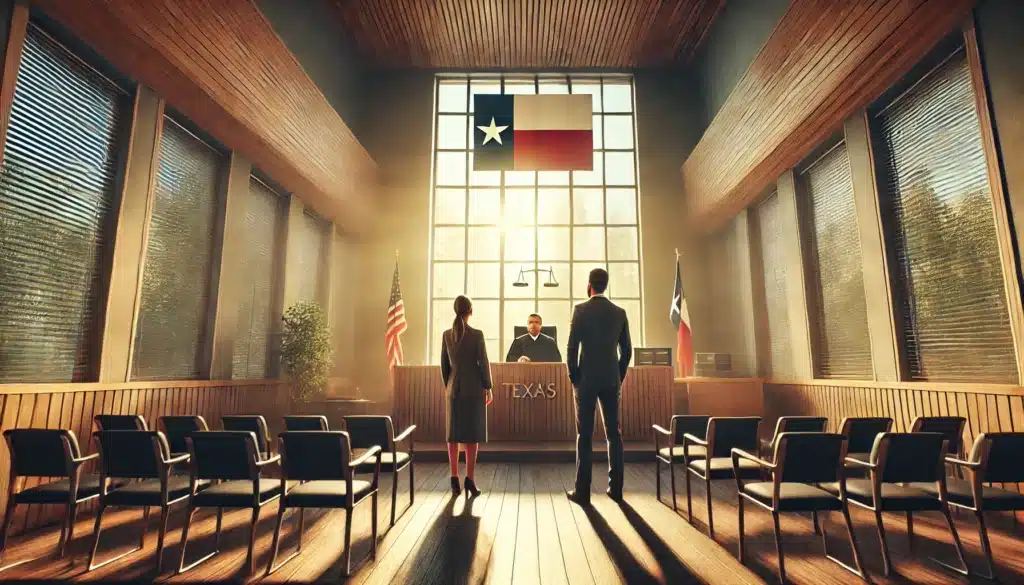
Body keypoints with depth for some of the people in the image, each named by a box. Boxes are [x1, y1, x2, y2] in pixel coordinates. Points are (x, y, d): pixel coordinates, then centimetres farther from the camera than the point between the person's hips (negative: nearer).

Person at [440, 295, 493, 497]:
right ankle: (469, 480, 5)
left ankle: (455, 479, 11)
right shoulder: (477, 334, -11)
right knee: (472, 435, 3)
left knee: (454, 435, 9)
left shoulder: (447, 335, 1)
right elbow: (484, 363, -8)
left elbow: (444, 364, 6)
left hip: (454, 389, 4)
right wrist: (488, 388, 2)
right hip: (474, 388, -3)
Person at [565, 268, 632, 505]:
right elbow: (627, 350, 6)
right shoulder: (619, 312, 5)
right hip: (611, 380, 4)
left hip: (586, 379, -3)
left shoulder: (581, 309, -7)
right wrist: (619, 377, 15)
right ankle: (616, 488, 17)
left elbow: (572, 347, -11)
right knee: (614, 433, 11)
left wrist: (573, 376, 0)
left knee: (584, 435, 2)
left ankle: (582, 491, 6)